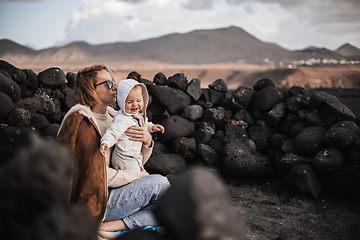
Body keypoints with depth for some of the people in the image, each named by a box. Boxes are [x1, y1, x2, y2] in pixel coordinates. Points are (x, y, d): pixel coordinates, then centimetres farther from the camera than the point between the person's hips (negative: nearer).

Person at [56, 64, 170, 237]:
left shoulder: (113, 117, 12)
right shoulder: (80, 121, -10)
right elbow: (99, 174, -15)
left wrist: (147, 141, -6)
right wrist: (143, 177, -8)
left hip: (111, 192, 7)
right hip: (93, 203, -7)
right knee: (159, 183, -15)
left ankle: (109, 226, -16)